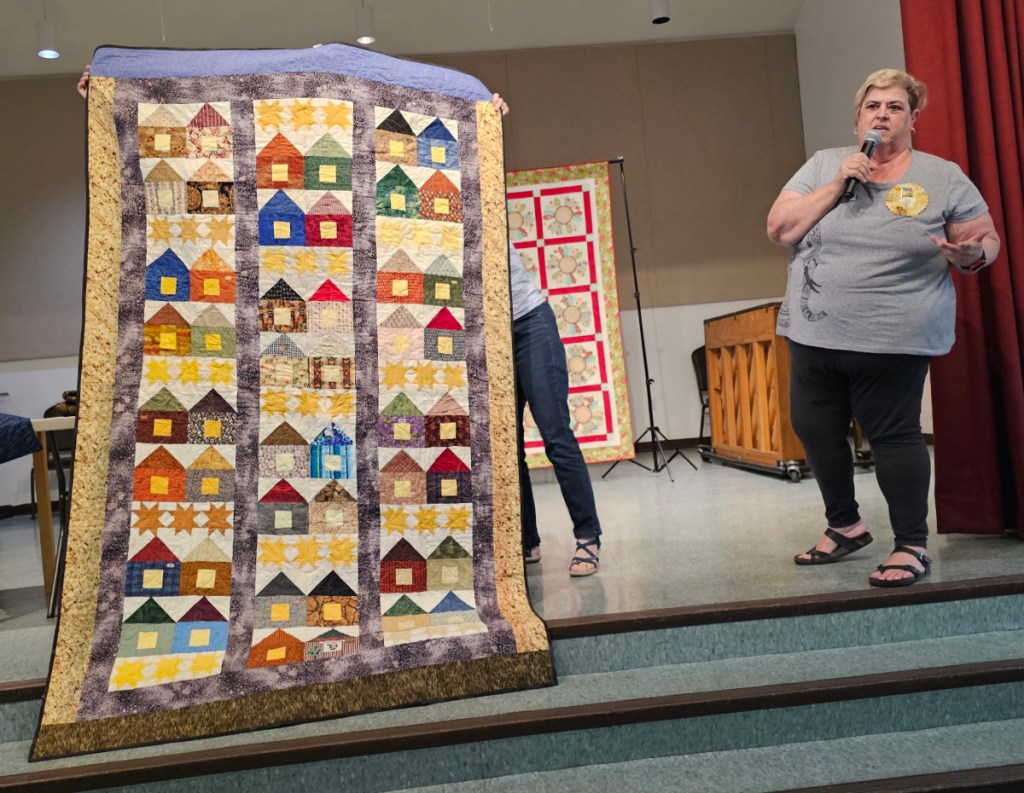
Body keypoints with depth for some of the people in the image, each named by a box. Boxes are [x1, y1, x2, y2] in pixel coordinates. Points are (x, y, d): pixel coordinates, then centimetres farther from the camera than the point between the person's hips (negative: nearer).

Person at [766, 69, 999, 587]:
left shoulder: (943, 177, 3)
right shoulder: (823, 165, 8)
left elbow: (986, 241, 6)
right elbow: (779, 229, -2)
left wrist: (971, 254, -17)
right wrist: (836, 186, -11)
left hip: (894, 339, -3)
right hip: (814, 333, 4)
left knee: (893, 434, -2)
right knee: (813, 427, 9)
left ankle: (912, 547, 15)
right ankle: (845, 525, 30)